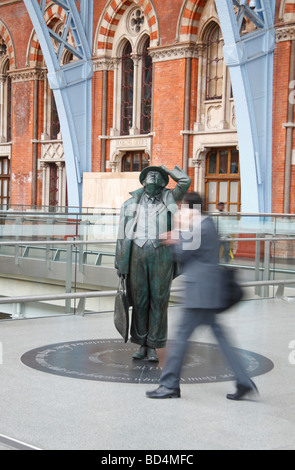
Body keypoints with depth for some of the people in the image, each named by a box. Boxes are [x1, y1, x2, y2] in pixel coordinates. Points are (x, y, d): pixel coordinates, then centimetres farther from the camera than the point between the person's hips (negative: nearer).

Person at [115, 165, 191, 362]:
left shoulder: (169, 199, 15)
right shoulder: (131, 203, 15)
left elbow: (185, 181, 0)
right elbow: (122, 235, 14)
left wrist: (166, 169, 16)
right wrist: (120, 262, 9)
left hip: (161, 253, -1)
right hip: (137, 252, 1)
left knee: (159, 300, 0)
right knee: (139, 300, 4)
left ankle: (153, 347, 7)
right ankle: (142, 345, 14)